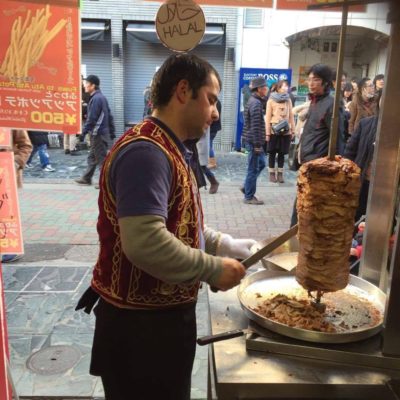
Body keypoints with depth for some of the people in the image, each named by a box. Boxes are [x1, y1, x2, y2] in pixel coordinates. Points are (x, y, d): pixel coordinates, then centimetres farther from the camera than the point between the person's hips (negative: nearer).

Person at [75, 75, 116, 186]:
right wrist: (112, 131, 19)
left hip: (98, 133, -10)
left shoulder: (95, 99, -16)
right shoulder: (102, 97, 13)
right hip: (103, 132, 10)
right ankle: (86, 178, 26)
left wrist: (83, 132, -16)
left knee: (101, 158, -3)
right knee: (92, 156, 16)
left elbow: (91, 118, -20)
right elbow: (109, 116, 16)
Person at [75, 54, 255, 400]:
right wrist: (214, 269, -22)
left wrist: (228, 246, 9)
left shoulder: (166, 150, 11)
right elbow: (144, 243, -34)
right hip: (141, 324, -10)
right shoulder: (146, 151, -23)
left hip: (162, 314, 10)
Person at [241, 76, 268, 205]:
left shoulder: (253, 101, 15)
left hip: (252, 140, 10)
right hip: (253, 141, -10)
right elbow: (255, 127, -22)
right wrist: (257, 145, -21)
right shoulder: (256, 104, -17)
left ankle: (246, 187, 24)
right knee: (253, 168, -2)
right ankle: (249, 196, 7)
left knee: (261, 163, 19)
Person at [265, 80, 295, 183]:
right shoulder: (271, 100, -1)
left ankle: (280, 174, 14)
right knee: (272, 153, 4)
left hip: (286, 131, 3)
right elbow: (268, 117, -4)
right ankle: (272, 173, 13)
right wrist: (267, 133, -9)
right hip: (274, 131, -3)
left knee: (282, 153, 7)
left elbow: (291, 116, 9)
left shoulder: (288, 100, 9)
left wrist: (293, 131, 5)